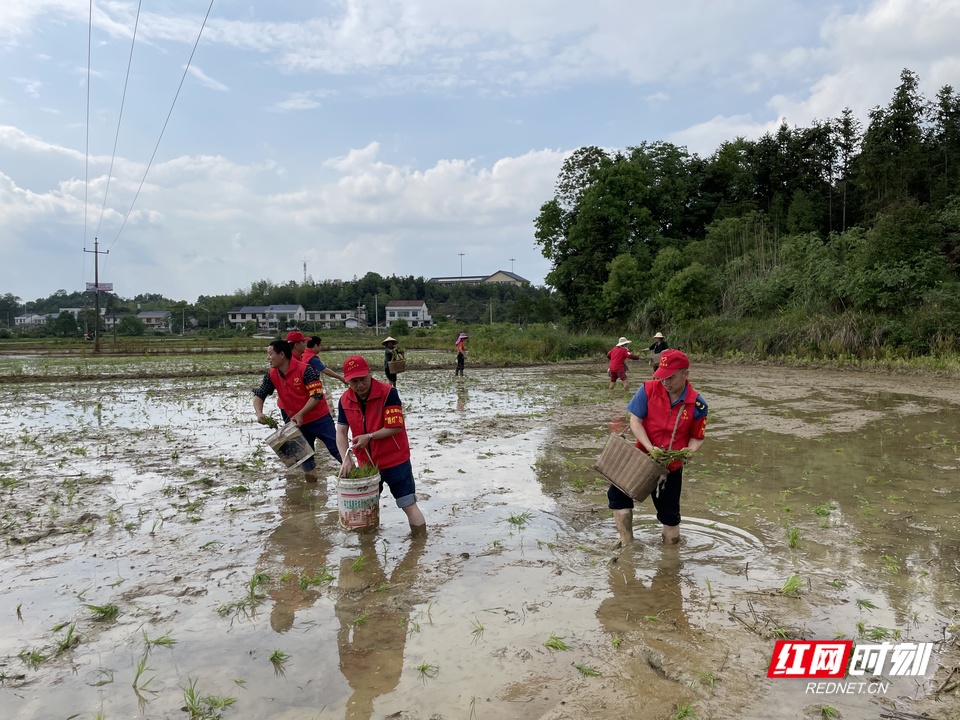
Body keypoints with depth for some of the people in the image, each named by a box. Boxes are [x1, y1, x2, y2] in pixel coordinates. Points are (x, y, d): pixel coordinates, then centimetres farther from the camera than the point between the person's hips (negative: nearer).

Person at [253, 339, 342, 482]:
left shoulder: (305, 370, -22)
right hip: (296, 422, 6)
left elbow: (317, 395, -22)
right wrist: (259, 413, -20)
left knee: (337, 449, -5)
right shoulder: (272, 375, -3)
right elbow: (259, 394, 0)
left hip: (319, 418, -6)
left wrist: (300, 414, -27)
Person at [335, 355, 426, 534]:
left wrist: (369, 436, -26)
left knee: (409, 505, -3)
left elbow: (396, 427, -20)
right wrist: (346, 459, -19)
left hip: (394, 460, -5)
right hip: (366, 464, 5)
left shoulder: (388, 393, -19)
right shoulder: (345, 400, -3)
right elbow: (341, 432, -5)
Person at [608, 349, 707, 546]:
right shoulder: (649, 389, -16)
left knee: (669, 513, 12)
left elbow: (697, 437, -2)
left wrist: (690, 450, -25)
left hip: (672, 466, 0)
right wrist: (650, 447, -27)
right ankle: (627, 545, 7)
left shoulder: (697, 404, -15)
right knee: (617, 493, -6)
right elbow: (635, 420, -15)